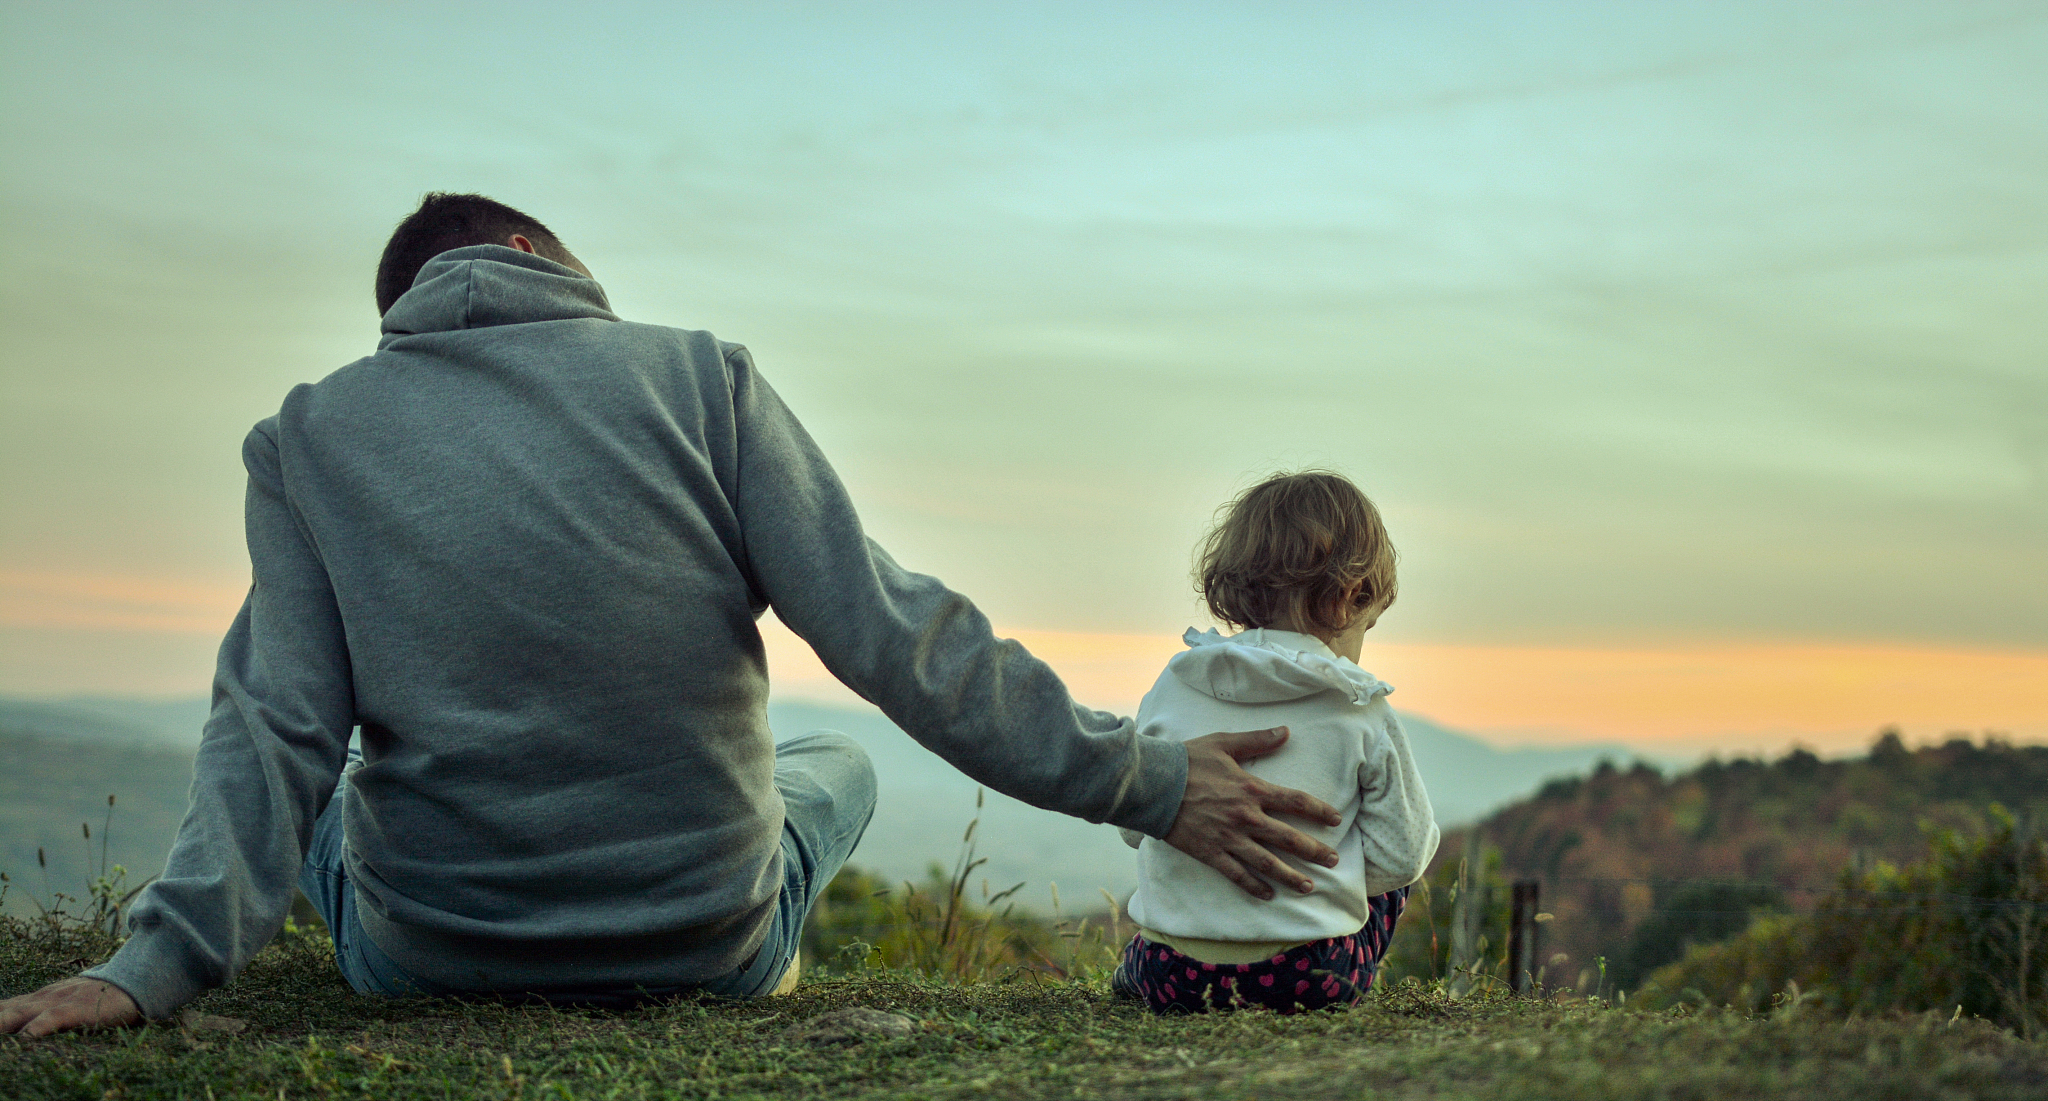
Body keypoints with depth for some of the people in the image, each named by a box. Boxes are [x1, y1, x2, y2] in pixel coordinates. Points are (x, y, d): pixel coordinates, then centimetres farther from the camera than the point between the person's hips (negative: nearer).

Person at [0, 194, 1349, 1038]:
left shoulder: (306, 434, 0)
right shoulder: (704, 376, -7)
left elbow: (276, 731, -10)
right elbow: (895, 637, -13)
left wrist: (161, 962, -11)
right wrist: (1147, 782, -8)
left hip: (425, 963, 1)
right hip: (707, 953, -1)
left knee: (311, 798, 35)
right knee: (840, 764, 33)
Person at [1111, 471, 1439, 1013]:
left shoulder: (1173, 684, 0)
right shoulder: (1363, 713, -6)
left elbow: (1134, 824, 9)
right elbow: (1400, 856, -2)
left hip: (1174, 978, 4)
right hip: (1311, 977, -3)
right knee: (1390, 877, 25)